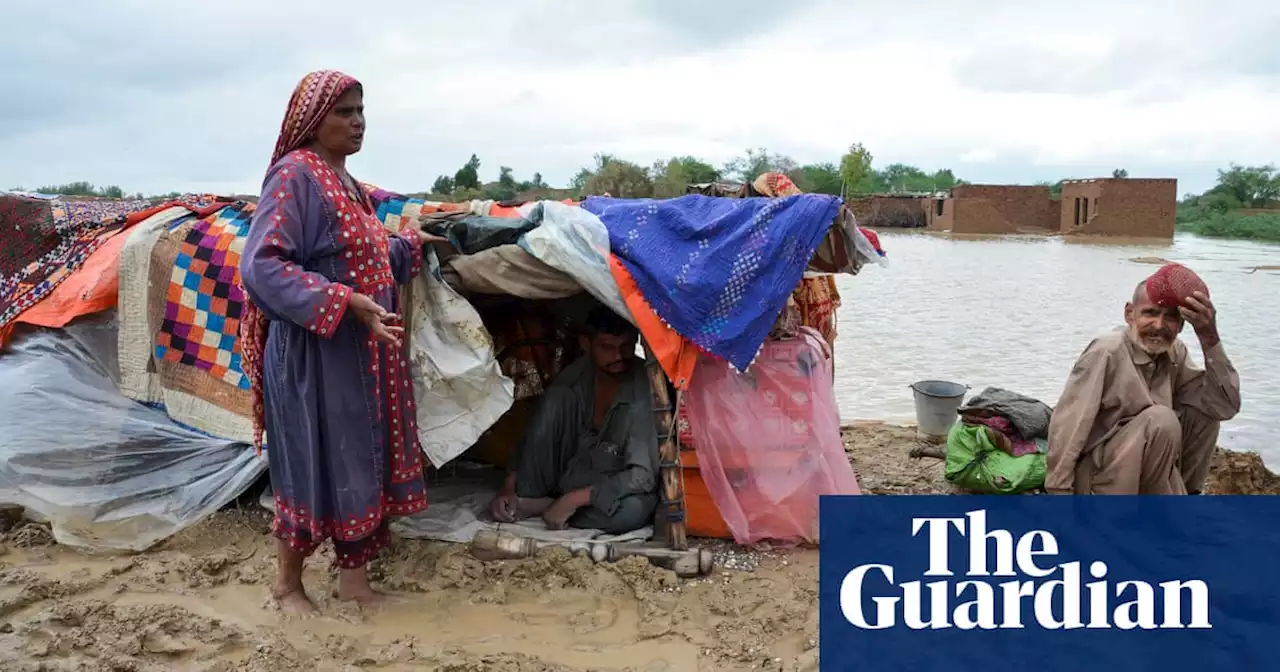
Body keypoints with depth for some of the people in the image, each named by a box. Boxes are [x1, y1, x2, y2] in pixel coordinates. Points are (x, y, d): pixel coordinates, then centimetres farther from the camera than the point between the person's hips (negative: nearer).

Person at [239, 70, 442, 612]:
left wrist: (413, 245, 26)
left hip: (362, 352, 9)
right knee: (315, 464, 2)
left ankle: (353, 578, 25)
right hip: (314, 352, -9)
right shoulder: (294, 175, -13)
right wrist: (345, 302, -27)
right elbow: (261, 266, -22)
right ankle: (286, 582, 22)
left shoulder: (344, 181, 14)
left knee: (361, 461, 12)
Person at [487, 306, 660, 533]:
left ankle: (541, 506, -16)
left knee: (635, 508, -40)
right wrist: (509, 488, -12)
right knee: (557, 397, -19)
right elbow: (530, 436, 1)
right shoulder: (577, 375, -7)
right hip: (567, 476, 3)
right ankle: (527, 500, -15)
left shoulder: (643, 390, -23)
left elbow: (645, 475, -29)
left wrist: (573, 500, -31)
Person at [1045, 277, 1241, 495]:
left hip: (1141, 473, 7)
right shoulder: (1106, 352, -20)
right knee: (1161, 421, -26)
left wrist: (1210, 338, -17)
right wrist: (1060, 491, -25)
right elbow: (1067, 426, -23)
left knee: (1203, 413, -3)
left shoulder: (1175, 354, 2)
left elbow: (1226, 406, -9)